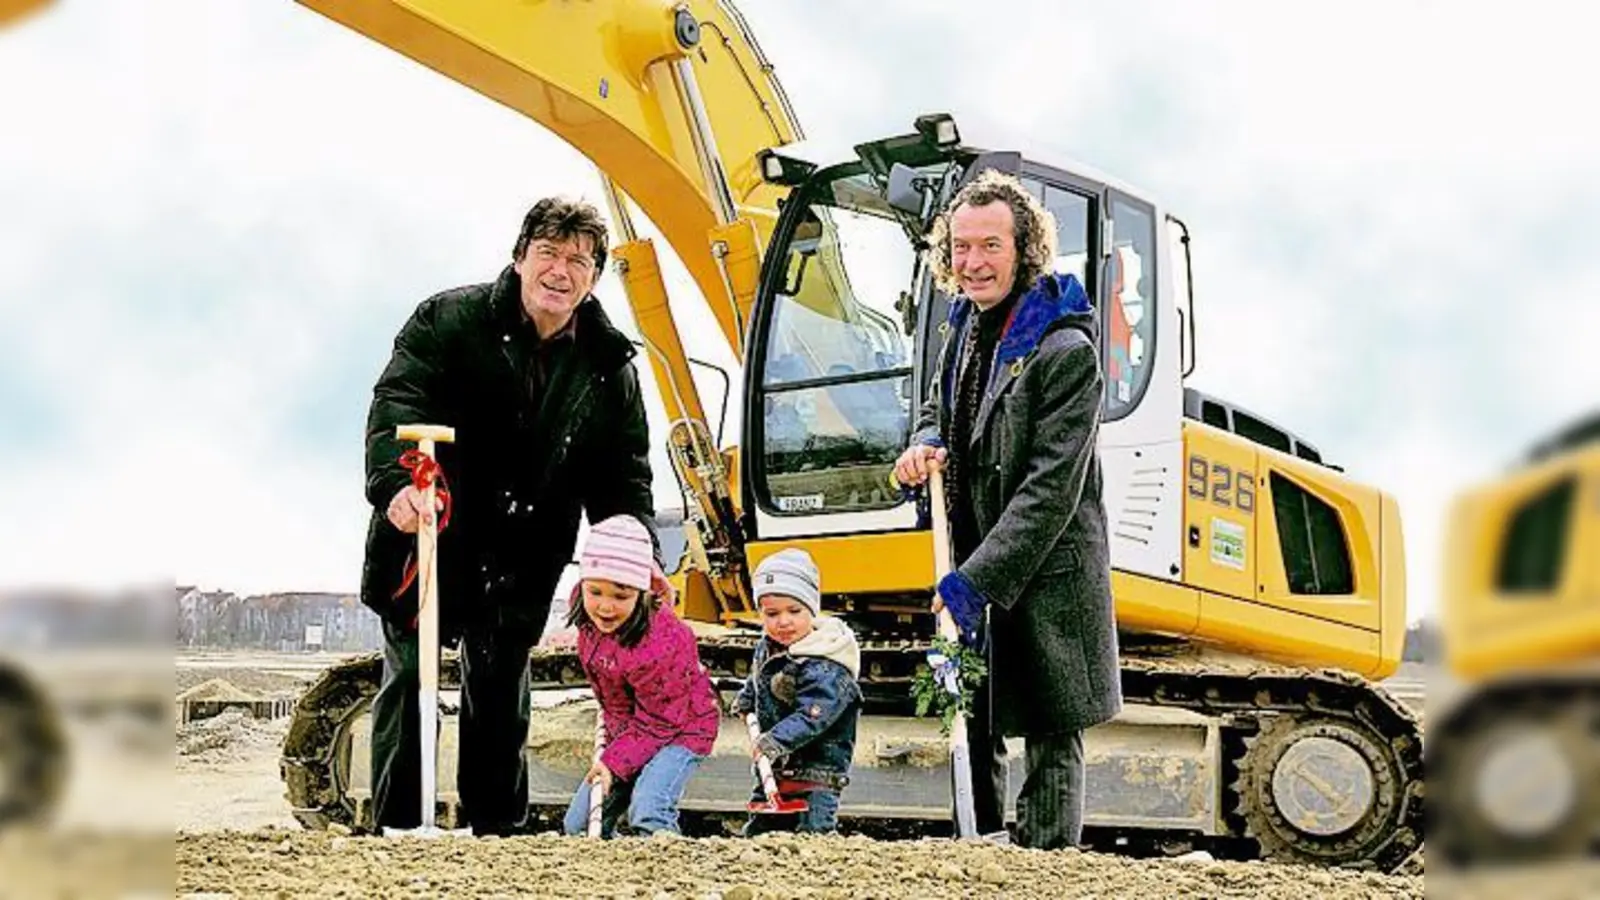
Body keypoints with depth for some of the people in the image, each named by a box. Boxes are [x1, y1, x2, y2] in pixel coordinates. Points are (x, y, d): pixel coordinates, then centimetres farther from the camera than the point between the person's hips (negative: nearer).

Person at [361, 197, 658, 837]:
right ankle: (396, 825, 5)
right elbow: (397, 403, -22)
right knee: (410, 674, -3)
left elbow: (623, 475, 5)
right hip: (430, 537, -3)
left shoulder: (609, 366, 2)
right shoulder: (448, 321, -9)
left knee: (502, 687, 13)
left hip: (523, 561, 4)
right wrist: (395, 485, -40)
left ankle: (498, 827, 24)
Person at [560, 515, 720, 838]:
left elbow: (658, 721, -25)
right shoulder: (588, 614, -12)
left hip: (678, 730, -8)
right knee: (577, 825, 9)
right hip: (624, 730, 8)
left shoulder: (659, 645, -35)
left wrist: (615, 761, -26)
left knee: (648, 816, -31)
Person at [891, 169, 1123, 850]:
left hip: (1046, 578, -8)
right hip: (971, 567, 8)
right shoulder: (966, 326, 7)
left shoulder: (1065, 352, -18)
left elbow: (1051, 489, -21)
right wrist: (922, 446, 1)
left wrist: (976, 581, -23)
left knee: (1051, 738, 2)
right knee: (972, 727, 14)